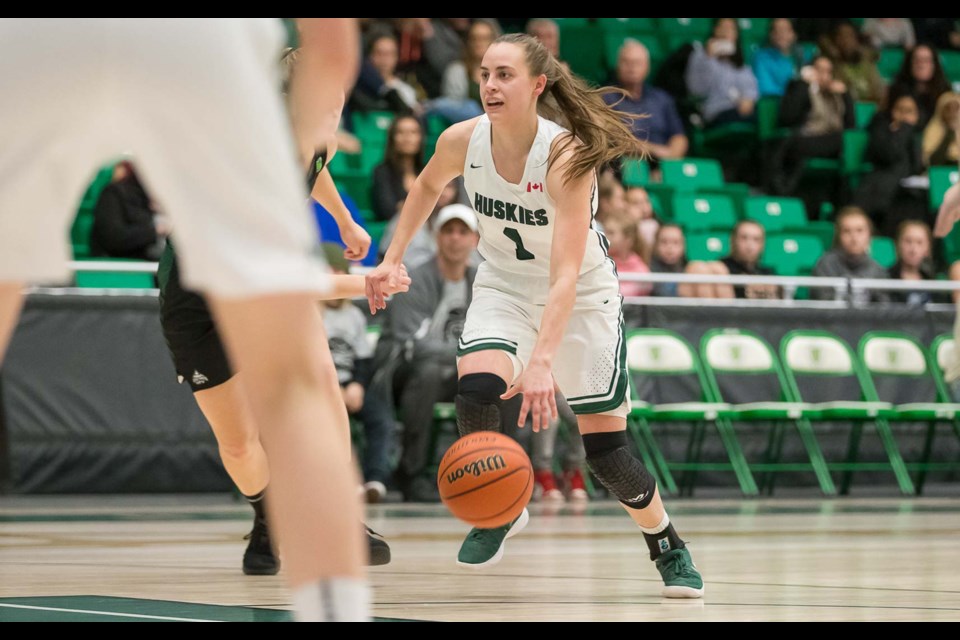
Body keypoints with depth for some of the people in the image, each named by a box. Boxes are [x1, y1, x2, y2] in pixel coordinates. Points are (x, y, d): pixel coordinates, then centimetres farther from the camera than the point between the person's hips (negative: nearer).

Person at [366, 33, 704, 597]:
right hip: (505, 285, 3)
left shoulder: (567, 155, -32)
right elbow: (428, 185, 10)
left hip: (582, 296, -3)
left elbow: (566, 274, -38)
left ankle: (668, 546, 24)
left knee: (606, 450, -5)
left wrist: (542, 360, -48)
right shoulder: (463, 141, -17)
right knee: (476, 387, -26)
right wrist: (393, 259, 3)